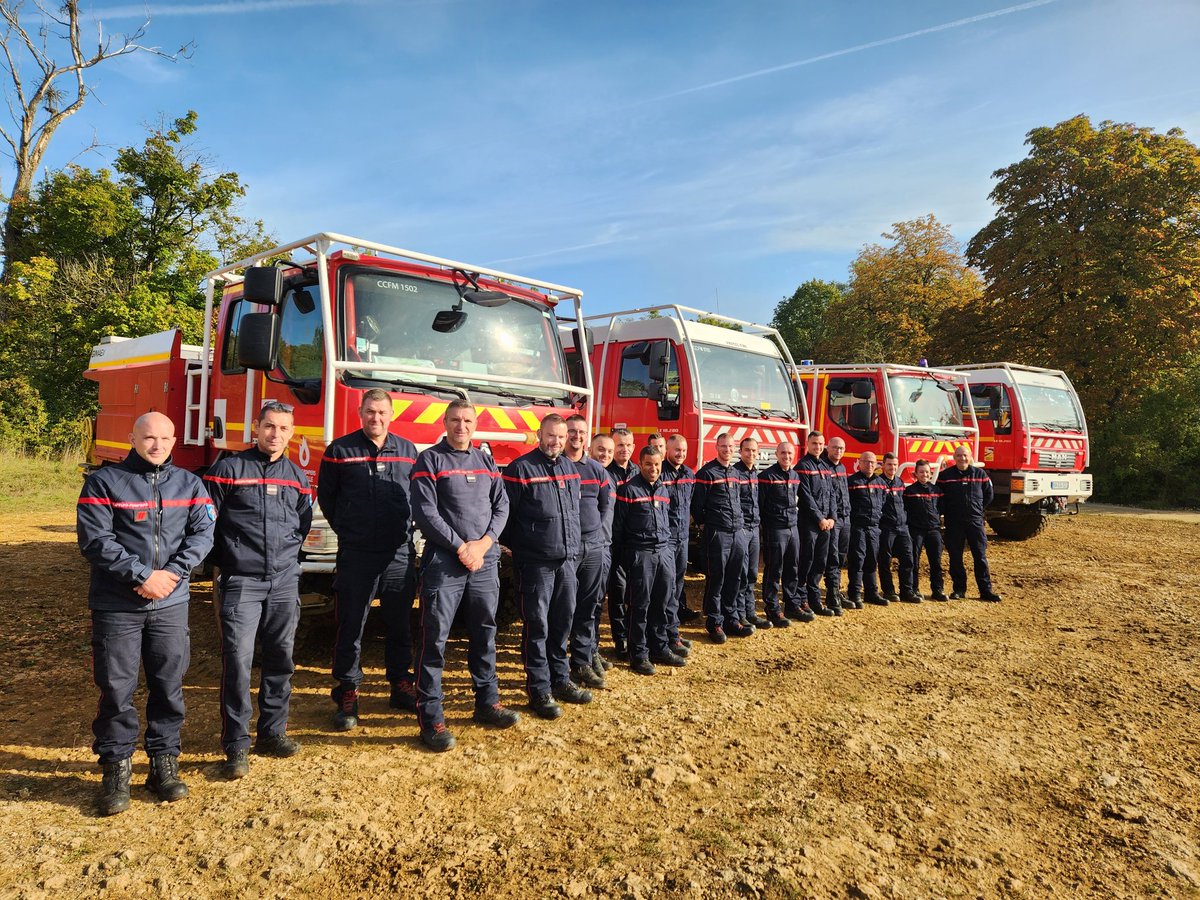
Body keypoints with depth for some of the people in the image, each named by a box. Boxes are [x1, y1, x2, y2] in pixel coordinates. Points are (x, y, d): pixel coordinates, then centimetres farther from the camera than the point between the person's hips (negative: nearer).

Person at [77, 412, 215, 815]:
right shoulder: (104, 482, -3)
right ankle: (116, 768, 18)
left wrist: (172, 573, -14)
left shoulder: (188, 484, 7)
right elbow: (94, 539, -11)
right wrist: (143, 575, -16)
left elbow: (203, 533, 0)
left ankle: (164, 762, 20)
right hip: (116, 605, -2)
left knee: (169, 686, 7)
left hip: (171, 604, 3)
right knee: (117, 689, 3)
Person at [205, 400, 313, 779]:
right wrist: (228, 560, 5)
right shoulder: (229, 469, -3)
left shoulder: (297, 477, 12)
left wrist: (286, 556, 14)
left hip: (285, 582, 4)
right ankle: (236, 745, 4)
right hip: (241, 582, -4)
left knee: (280, 659, 9)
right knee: (237, 660, -6)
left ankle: (272, 732, 23)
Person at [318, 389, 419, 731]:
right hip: (356, 555, -2)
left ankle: (401, 685, 24)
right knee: (351, 627, 2)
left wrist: (406, 529, 10)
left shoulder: (407, 450, 9)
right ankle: (347, 696, 13)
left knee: (400, 624, 11)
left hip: (400, 553, 3)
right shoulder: (340, 450, 1)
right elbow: (325, 496, 9)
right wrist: (347, 529, 10)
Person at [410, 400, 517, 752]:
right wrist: (461, 548, -12)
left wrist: (484, 543, -7)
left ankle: (487, 702, 27)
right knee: (434, 639, -3)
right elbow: (425, 512, -10)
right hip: (444, 561, -5)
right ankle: (431, 718, 4)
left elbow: (501, 505, 9)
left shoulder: (486, 462, 14)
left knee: (485, 633, 13)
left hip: (485, 561, 5)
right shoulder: (429, 460, -2)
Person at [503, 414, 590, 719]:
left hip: (568, 560, 6)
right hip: (535, 563, -6)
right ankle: (539, 689, 9)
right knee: (537, 625, 0)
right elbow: (503, 513, -7)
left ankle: (560, 680, 26)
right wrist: (517, 545, 2)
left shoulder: (571, 468, 11)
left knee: (563, 621, 13)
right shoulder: (521, 469, -9)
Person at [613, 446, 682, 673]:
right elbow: (618, 525, -5)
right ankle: (639, 655, 8)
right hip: (640, 553, -6)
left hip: (663, 552, 6)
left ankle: (660, 649, 23)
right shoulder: (629, 489, -7)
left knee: (660, 603, 11)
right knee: (640, 604, -1)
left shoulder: (663, 489, 14)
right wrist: (622, 551, -2)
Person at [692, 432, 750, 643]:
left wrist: (741, 523, 15)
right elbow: (696, 503, -6)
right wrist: (704, 524, 0)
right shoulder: (707, 472, -7)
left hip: (738, 533, 7)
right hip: (717, 533, -6)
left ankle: (731, 619, 22)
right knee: (716, 579, -1)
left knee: (734, 578, 11)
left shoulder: (735, 473, 15)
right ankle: (714, 623, 9)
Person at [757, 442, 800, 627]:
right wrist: (766, 526, -8)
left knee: (793, 568, 13)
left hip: (793, 527, 7)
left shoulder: (795, 475, 12)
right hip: (775, 529, -7)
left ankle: (793, 603, 25)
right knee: (774, 570, -1)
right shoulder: (767, 476, -10)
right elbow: (759, 503, -10)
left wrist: (792, 515, 16)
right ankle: (772, 609, 6)